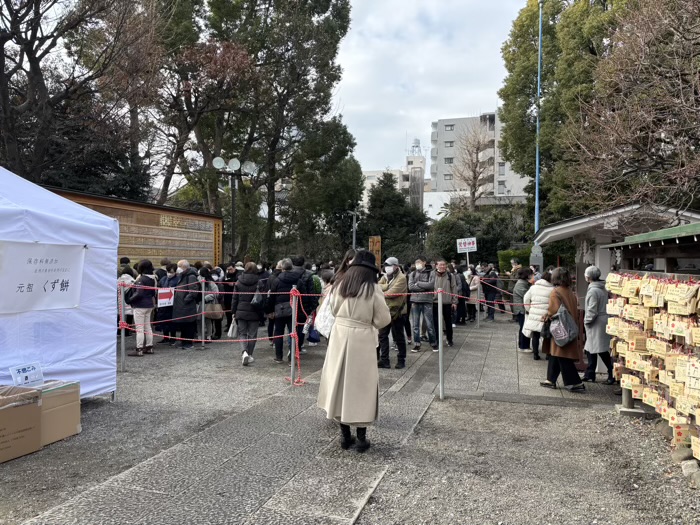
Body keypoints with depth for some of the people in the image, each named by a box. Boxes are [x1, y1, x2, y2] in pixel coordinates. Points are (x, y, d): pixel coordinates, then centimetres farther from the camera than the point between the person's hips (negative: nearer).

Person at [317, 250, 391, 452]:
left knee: (340, 382, 12)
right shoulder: (373, 289, -9)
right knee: (360, 384, 6)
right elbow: (383, 319, -5)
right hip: (361, 339, -4)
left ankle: (345, 435, 21)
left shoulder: (340, 285, 3)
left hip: (339, 334, 4)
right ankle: (361, 438, 12)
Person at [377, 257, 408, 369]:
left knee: (398, 337, 4)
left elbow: (392, 293, -22)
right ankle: (384, 360, 15)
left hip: (396, 311, -7)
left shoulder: (401, 278, -12)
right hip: (385, 310, 7)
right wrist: (387, 286, -18)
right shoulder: (385, 277, 11)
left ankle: (401, 360, 18)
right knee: (382, 335, 7)